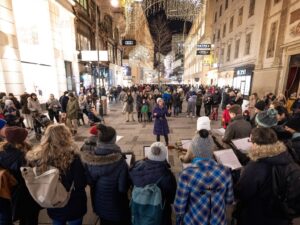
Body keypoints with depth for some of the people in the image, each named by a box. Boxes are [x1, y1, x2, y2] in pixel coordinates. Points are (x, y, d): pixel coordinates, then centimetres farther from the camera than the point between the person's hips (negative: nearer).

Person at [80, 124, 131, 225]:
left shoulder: (89, 159, -17)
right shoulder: (119, 161, -32)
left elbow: (88, 181, -4)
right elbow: (123, 187, -24)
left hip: (99, 204, 5)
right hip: (117, 207, -4)